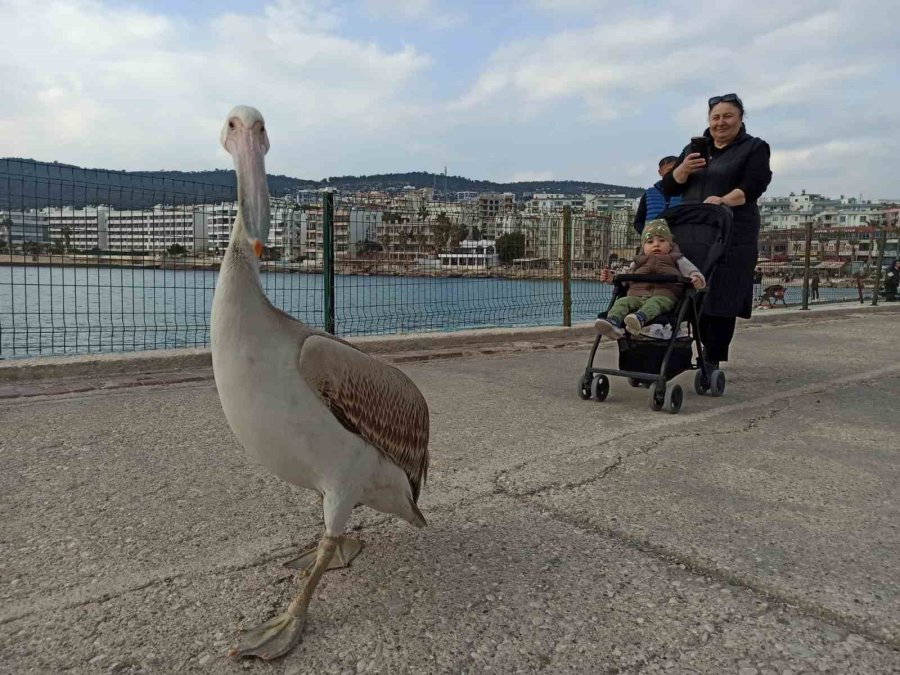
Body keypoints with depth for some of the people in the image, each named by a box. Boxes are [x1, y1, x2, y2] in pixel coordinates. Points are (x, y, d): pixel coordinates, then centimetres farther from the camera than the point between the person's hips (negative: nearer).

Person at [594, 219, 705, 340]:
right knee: (622, 301, -30)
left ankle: (640, 318, -70)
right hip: (637, 295, 3)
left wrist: (697, 279, -8)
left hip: (664, 295, -3)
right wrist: (610, 278, 20)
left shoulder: (676, 259, 27)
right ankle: (613, 322, -57)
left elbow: (693, 272, 17)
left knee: (655, 303, -40)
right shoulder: (638, 261, 36)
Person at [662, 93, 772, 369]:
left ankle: (712, 361, -6)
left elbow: (752, 187, -7)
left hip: (731, 236, -4)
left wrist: (724, 201, -25)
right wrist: (684, 169, -6)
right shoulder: (693, 148, 21)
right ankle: (710, 349, 14)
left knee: (721, 299, -8)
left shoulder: (754, 148, 8)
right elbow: (669, 187, 14)